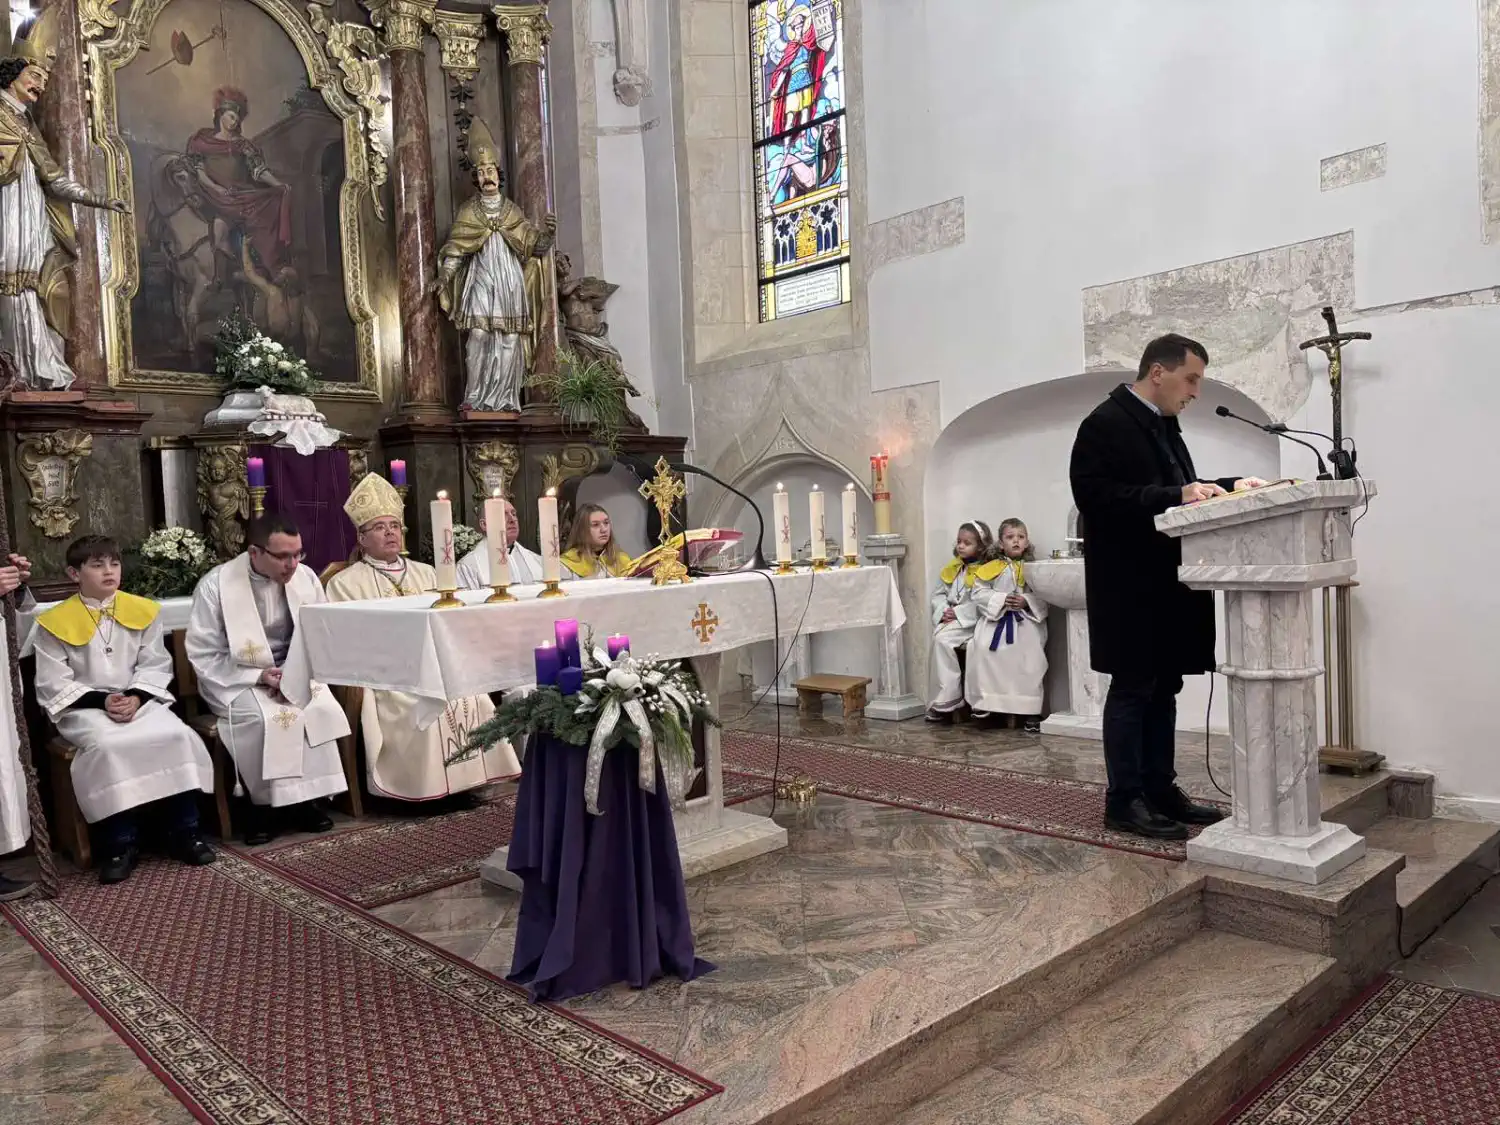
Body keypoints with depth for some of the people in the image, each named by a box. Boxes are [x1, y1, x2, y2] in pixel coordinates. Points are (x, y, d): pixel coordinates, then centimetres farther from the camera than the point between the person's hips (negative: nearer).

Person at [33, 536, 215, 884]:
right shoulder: (55, 623, -2)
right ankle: (121, 843, -22)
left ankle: (183, 832, -12)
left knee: (178, 736, -25)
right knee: (108, 746, -34)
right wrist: (102, 701, -16)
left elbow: (155, 666, 6)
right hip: (84, 708, -2)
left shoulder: (143, 610, 7)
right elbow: (53, 684, -3)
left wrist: (135, 698, -13)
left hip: (140, 701, 3)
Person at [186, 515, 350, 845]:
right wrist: (258, 676, -20)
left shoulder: (306, 577, -2)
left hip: (295, 674, 3)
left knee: (322, 709, -26)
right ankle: (264, 803, -10)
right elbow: (204, 655, -10)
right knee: (262, 718, -32)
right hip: (236, 679, -3)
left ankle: (304, 798, -11)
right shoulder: (215, 586, -12)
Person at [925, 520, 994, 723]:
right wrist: (943, 611, -5)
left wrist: (958, 613, -17)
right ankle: (948, 697, -17)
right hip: (950, 620, 6)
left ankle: (947, 698, -18)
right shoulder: (951, 568, 14)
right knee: (939, 638, -21)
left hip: (972, 621, -6)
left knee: (942, 638, -26)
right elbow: (938, 594, 13)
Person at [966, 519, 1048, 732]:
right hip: (996, 620, 0)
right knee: (983, 650, -21)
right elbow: (979, 593, 0)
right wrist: (1001, 600, -14)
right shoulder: (992, 568, 4)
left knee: (1031, 659, -12)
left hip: (1026, 621, 1)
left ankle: (1030, 711, 1)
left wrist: (1027, 601, -16)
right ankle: (984, 700, -5)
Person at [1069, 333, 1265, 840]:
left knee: (1164, 688, 13)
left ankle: (1161, 789, 22)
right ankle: (1124, 800, 7)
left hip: (1165, 582, 9)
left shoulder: (1163, 424, 16)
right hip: (1129, 585, -9)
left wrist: (1229, 486, 7)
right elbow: (1096, 497, -22)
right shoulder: (1105, 424, -13)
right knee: (1131, 689, -2)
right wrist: (1177, 496, -25)